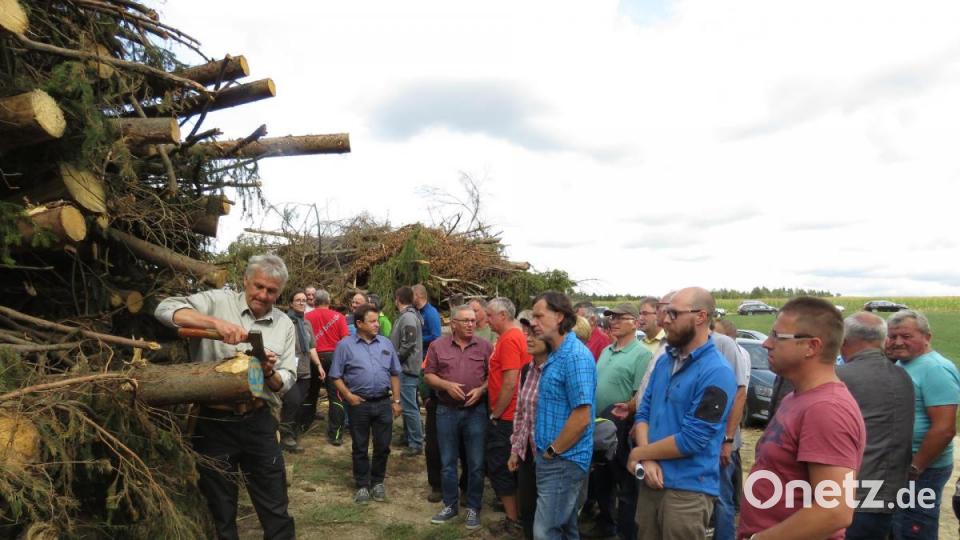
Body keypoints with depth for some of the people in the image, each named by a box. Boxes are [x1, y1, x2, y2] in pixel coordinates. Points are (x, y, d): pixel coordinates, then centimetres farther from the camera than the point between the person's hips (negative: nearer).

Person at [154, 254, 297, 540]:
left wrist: (269, 372, -16)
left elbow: (286, 383, 7)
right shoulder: (218, 301, -4)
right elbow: (166, 309, -18)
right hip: (214, 421, -2)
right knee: (221, 512, 14)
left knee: (275, 510, 10)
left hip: (259, 423, 2)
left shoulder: (284, 325, 6)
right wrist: (216, 322, -29)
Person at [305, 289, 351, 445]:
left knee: (310, 393, 19)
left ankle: (303, 425, 34)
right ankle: (335, 434, -5)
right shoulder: (338, 316, -3)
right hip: (333, 356, -2)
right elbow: (345, 340, -6)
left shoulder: (307, 317, -1)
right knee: (336, 396, -1)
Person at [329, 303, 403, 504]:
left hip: (383, 403, 3)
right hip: (359, 404, -2)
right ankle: (362, 485, 23)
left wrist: (396, 400, 8)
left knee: (382, 446, 10)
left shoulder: (386, 344, 6)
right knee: (360, 448, 9)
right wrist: (348, 395, -11)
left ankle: (377, 482, 27)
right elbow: (336, 375, -2)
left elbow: (394, 374, 11)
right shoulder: (345, 345, -4)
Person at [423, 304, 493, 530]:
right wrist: (447, 385, -15)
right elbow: (428, 375, 1)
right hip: (447, 411, 1)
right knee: (447, 462, 11)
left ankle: (473, 507, 19)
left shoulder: (485, 346, 0)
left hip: (476, 411, -1)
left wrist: (481, 390, -14)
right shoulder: (438, 346, 0)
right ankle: (450, 505, 26)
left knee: (476, 463, 5)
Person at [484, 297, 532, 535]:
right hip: (514, 415, 9)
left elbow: (509, 383, -23)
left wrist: (495, 414, -14)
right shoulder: (517, 336, 10)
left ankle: (512, 521, 11)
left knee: (500, 469, 2)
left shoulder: (509, 340, -20)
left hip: (505, 417, -9)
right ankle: (520, 514, 28)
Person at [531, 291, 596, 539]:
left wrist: (552, 451, -15)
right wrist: (544, 449, 14)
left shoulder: (575, 356, -20)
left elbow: (581, 418, -24)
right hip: (554, 459, 10)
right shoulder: (557, 355, 11)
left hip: (563, 461, -10)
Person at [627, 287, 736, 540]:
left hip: (688, 490, -7)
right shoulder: (663, 361, 7)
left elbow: (691, 440, -21)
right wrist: (647, 461, -10)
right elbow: (643, 412, 7)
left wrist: (638, 454, -9)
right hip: (651, 481, 7)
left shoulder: (716, 373, -18)